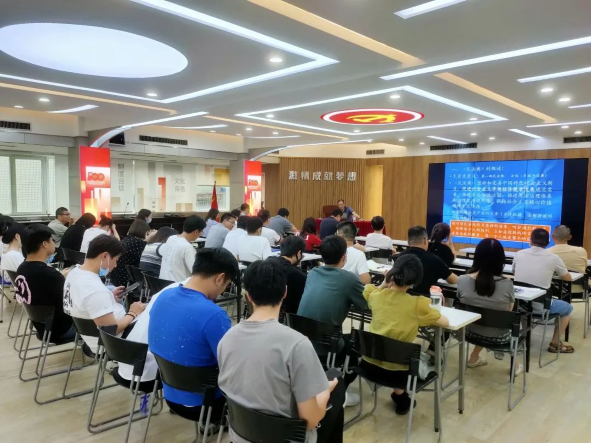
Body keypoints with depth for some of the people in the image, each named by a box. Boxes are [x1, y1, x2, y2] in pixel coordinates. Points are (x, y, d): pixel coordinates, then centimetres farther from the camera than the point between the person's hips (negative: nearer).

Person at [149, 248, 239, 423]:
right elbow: (233, 368, -21)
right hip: (201, 403, -7)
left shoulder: (164, 296, -6)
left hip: (171, 395, 7)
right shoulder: (214, 315, -30)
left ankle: (209, 423, 30)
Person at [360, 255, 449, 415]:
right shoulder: (418, 304, -16)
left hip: (369, 363, 3)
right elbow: (445, 322, -4)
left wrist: (384, 284, 3)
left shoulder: (375, 295, -5)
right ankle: (400, 396, 34)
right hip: (396, 369, -3)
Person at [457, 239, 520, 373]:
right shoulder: (507, 284, -23)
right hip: (498, 337, -1)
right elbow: (509, 311, -5)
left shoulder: (462, 280, -19)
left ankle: (474, 358, 39)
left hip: (471, 331, 2)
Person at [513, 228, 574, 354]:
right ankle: (555, 343, 29)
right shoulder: (553, 258, -5)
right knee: (567, 308, 25)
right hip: (539, 306, -3)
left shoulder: (519, 254, 2)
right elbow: (569, 278, 11)